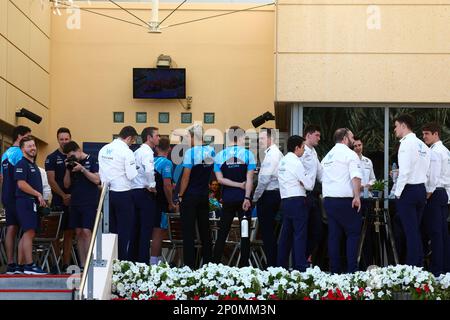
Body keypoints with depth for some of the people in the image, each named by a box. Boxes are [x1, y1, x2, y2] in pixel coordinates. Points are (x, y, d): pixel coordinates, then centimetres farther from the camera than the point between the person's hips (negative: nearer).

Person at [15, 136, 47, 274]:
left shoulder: (33, 165, 22)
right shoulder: (22, 164, -7)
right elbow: (21, 184, -17)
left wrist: (41, 200, 16)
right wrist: (38, 194, -14)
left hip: (33, 202, 10)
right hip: (25, 201, -10)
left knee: (26, 234, 9)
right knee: (29, 233, -13)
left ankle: (21, 265, 11)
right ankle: (29, 265, -15)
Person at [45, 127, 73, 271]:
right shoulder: (52, 158, 1)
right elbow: (51, 181, -5)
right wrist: (64, 195, -11)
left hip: (72, 200, 4)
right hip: (58, 201, -4)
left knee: (69, 233, 5)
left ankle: (66, 265, 9)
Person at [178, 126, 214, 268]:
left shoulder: (191, 152, -15)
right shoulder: (211, 151, 3)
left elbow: (186, 176, -16)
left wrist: (180, 195, -8)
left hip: (190, 196, -6)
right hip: (205, 195, 6)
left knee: (188, 231, -1)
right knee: (205, 230, 12)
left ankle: (189, 265, -2)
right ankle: (207, 263, 15)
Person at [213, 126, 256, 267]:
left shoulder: (220, 155, 2)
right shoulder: (248, 154, -4)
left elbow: (220, 179, -5)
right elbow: (249, 179, -10)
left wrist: (238, 185, -4)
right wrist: (247, 198, -12)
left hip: (228, 198, 2)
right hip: (243, 197, -2)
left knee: (222, 233, 9)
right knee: (245, 234, 2)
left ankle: (215, 264, 9)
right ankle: (243, 265, 1)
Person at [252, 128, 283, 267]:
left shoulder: (271, 155, -14)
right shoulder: (277, 153, 16)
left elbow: (264, 179, -18)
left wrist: (255, 197, -10)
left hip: (268, 195, -10)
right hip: (276, 194, 10)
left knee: (267, 231, -6)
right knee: (270, 231, 13)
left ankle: (271, 264, -5)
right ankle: (274, 262, 16)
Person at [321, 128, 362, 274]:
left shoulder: (327, 156, 17)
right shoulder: (349, 154, -5)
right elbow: (356, 176, -17)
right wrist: (357, 196, -17)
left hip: (328, 199, 7)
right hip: (344, 200, -7)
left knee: (334, 235, 9)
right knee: (353, 233, 0)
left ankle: (334, 270, 9)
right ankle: (352, 269, -6)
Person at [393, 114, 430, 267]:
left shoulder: (406, 143, -13)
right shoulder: (422, 145, 11)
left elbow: (404, 171, -19)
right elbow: (427, 170, 11)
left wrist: (398, 192, -10)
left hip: (408, 190, -8)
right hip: (422, 190, 8)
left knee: (410, 232, -4)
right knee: (416, 231, 13)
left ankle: (412, 266, -3)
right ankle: (419, 265, 15)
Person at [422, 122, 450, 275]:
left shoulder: (434, 152, -13)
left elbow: (434, 177, -19)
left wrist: (427, 196, -14)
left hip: (435, 193, -10)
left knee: (434, 233, -8)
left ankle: (436, 268, -7)